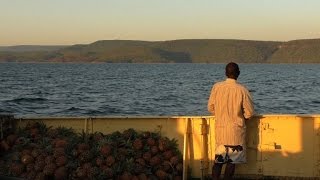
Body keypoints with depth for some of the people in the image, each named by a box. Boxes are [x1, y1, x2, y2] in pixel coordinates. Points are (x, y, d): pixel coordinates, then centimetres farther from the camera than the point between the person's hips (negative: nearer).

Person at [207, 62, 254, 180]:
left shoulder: (216, 87, -7)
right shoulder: (242, 90, -14)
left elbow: (210, 108, 2)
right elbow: (249, 113, -9)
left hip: (220, 128, 3)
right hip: (236, 130, -3)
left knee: (218, 158, 13)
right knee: (232, 159, 7)